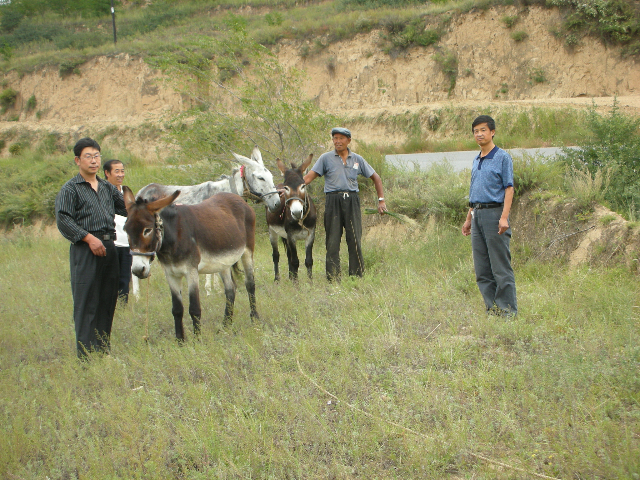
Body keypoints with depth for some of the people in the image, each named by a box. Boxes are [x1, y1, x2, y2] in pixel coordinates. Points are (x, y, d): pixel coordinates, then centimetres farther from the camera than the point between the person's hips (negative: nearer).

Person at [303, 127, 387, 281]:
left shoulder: (357, 159, 11)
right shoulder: (326, 158, 6)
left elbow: (376, 178, 18)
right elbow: (309, 177, 1)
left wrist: (381, 200, 10)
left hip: (352, 202, 1)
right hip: (333, 202, -1)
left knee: (355, 240, -2)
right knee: (332, 241, 0)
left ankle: (358, 278, 3)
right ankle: (333, 278, 5)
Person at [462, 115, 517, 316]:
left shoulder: (502, 158, -4)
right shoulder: (476, 161, 17)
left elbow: (509, 189, -10)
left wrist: (504, 217, -19)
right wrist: (469, 219, 20)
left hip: (494, 212, -8)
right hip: (477, 215, 8)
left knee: (501, 267, -5)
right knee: (481, 269, 7)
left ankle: (508, 310, 0)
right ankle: (492, 308, 14)